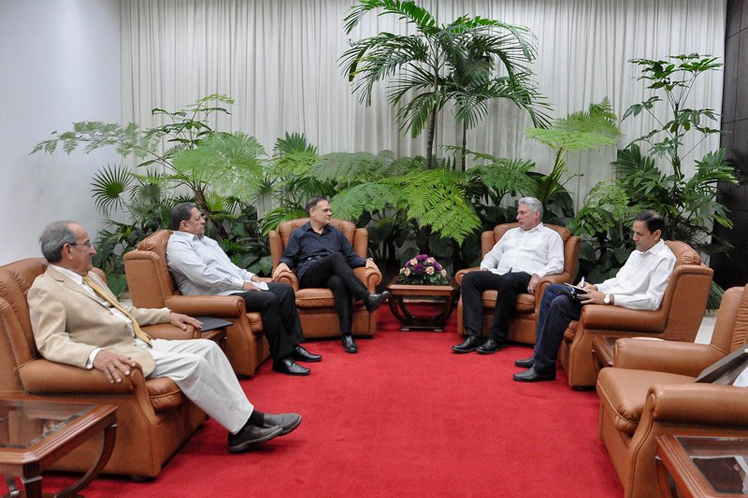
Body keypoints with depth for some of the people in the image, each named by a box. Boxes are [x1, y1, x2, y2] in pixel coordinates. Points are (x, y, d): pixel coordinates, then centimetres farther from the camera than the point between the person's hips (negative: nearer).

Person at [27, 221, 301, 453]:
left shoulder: (89, 276, 18)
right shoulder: (45, 290, -9)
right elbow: (51, 343, -21)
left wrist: (167, 314, 21)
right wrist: (95, 355, -39)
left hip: (140, 342, 9)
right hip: (117, 357, -9)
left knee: (207, 347, -4)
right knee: (190, 364, -23)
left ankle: (244, 425, -5)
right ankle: (245, 424, -12)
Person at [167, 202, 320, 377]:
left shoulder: (204, 239, 21)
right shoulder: (177, 246, -9)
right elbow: (204, 275, -22)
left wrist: (250, 276, 9)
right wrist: (241, 284, -18)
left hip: (235, 286, 10)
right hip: (218, 295, -10)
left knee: (285, 290, -3)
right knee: (269, 299, -28)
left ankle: (293, 346, 0)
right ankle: (281, 359, -20)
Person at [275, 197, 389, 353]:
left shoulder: (336, 234, 26)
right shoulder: (298, 234, 18)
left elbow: (351, 257, 21)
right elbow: (289, 258, 13)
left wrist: (366, 261, 1)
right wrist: (283, 264, -11)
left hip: (331, 275, 3)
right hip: (308, 277, -2)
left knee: (340, 283, -37)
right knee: (336, 257, -32)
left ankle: (346, 334, -44)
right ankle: (367, 297, -45)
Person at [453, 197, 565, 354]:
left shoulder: (551, 235, 16)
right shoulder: (511, 233, 33)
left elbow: (557, 264, 2)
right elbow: (492, 255, 30)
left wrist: (538, 275, -16)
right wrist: (485, 268, 8)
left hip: (525, 276, -5)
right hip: (499, 274, 6)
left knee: (508, 280, -41)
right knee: (469, 278, -23)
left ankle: (496, 338, -32)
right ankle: (473, 336, -31)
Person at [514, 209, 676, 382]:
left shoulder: (664, 259, -13)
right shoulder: (637, 253, 16)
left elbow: (653, 301, -23)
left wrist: (608, 298, -25)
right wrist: (596, 288, 4)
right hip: (607, 296, 10)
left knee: (561, 303, -23)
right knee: (552, 290, 6)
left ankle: (543, 368, -15)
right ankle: (540, 355, 5)